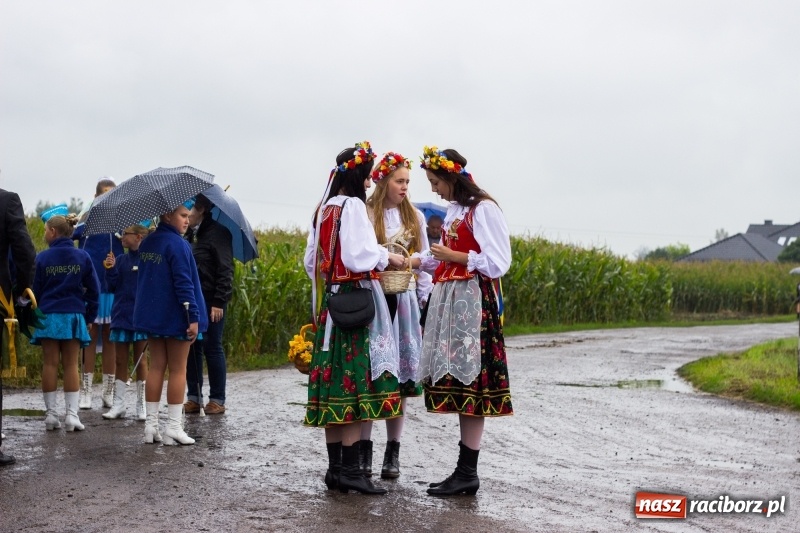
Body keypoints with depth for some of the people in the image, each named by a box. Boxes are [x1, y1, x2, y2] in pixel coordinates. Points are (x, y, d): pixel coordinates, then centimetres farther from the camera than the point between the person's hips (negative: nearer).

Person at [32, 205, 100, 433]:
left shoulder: (43, 258, -6)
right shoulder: (82, 257, -1)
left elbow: (35, 290, 1)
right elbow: (93, 289, 3)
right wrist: (90, 316, 12)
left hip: (48, 317, -1)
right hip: (74, 316, 1)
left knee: (50, 365, 5)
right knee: (71, 365, 6)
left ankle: (51, 414, 7)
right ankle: (72, 414, 0)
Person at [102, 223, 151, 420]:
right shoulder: (121, 260, 9)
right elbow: (112, 287, 7)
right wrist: (110, 270, -9)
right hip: (121, 315, 4)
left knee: (140, 360, 5)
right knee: (120, 361, 7)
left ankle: (141, 405, 12)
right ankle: (118, 404, 11)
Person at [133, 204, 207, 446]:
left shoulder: (147, 243, 9)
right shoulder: (177, 245, -16)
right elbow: (183, 283, -20)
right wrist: (193, 316, -19)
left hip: (152, 315, 7)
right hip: (175, 317, -7)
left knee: (156, 366, 11)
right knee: (178, 369, 1)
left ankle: (151, 425, 11)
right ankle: (174, 427, 2)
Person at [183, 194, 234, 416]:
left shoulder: (218, 233, -8)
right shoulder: (190, 235, 14)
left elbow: (225, 271, -12)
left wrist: (219, 302, -17)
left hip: (210, 302, -7)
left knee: (212, 348, -1)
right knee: (192, 349, 8)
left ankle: (217, 400, 6)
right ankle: (194, 397, 15)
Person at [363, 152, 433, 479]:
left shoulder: (414, 216, 11)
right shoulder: (365, 215, -3)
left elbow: (424, 258, 13)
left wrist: (423, 298, 9)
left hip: (403, 301, 4)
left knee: (399, 374, 4)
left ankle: (393, 452, 10)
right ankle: (364, 449, 5)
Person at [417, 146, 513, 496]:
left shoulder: (483, 209, -8)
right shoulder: (454, 211, 17)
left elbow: (498, 263, -12)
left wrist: (454, 256, -9)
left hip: (473, 303, -8)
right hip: (450, 302, 8)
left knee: (469, 383, -8)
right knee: (457, 384, 6)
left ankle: (468, 472, -4)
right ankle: (464, 469, 10)